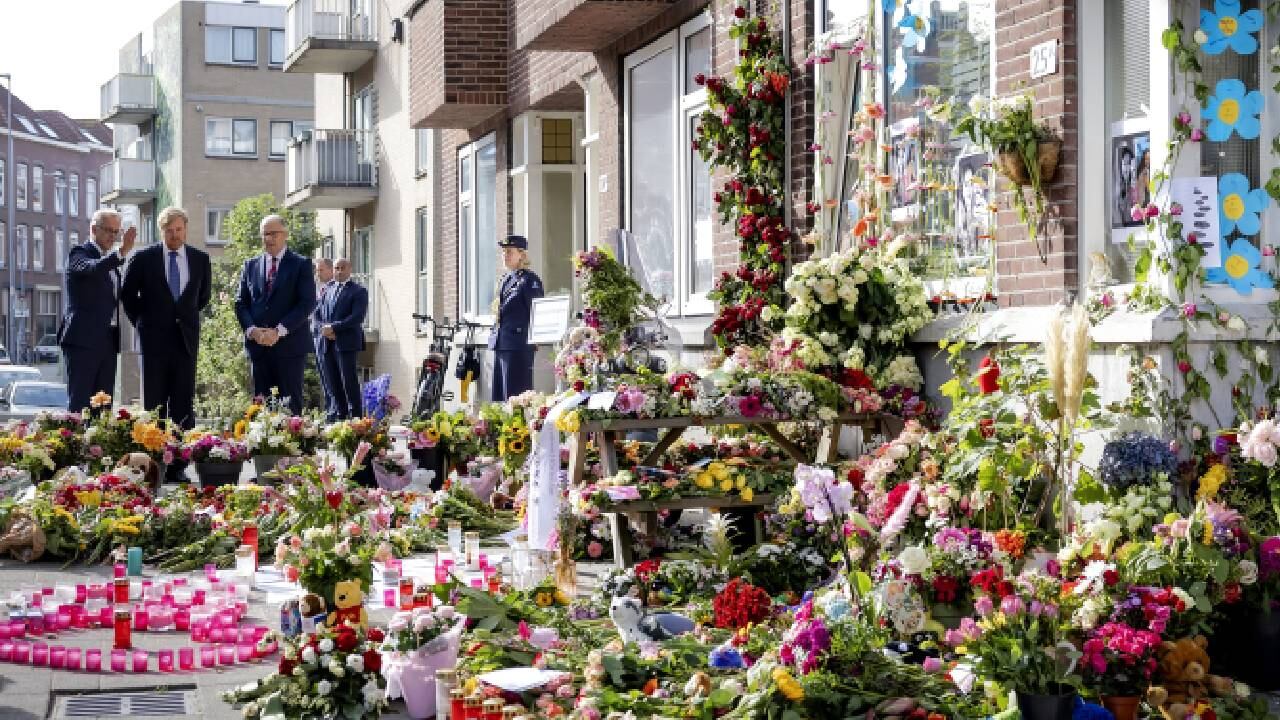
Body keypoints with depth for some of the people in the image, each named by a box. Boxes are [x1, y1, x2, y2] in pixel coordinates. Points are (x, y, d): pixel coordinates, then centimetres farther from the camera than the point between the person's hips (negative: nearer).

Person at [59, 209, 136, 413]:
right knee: (79, 403, -9)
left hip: (108, 340, 8)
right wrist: (122, 252, -38)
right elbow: (92, 268, -27)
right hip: (83, 338, -8)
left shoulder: (111, 260, 20)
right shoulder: (79, 253, -3)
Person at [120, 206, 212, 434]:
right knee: (154, 400, 0)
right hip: (155, 336, -2)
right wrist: (141, 321, 8)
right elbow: (127, 293, 10)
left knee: (184, 400, 0)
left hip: (186, 336, 2)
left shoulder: (200, 259, 6)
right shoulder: (144, 258, 0)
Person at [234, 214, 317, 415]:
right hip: (258, 346, 4)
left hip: (289, 346, -4)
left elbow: (308, 303, -6)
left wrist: (279, 331, -14)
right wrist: (252, 329, -7)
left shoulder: (301, 265, 3)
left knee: (290, 404, -3)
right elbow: (241, 303, 12)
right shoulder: (250, 266, 16)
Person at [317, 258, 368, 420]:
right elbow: (319, 312, 18)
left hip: (346, 342, -6)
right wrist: (324, 328, -3)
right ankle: (341, 413, 15)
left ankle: (356, 416, -5)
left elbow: (357, 317, -11)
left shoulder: (358, 291, 0)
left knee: (349, 381, -8)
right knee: (333, 382, 7)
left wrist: (334, 328, -15)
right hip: (327, 343, 6)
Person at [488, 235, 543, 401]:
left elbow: (535, 313, -10)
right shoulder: (505, 280, 19)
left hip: (518, 345, -9)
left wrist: (530, 341, -15)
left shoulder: (530, 280, -6)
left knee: (514, 395, -9)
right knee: (498, 395, 10)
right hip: (500, 344, 9)